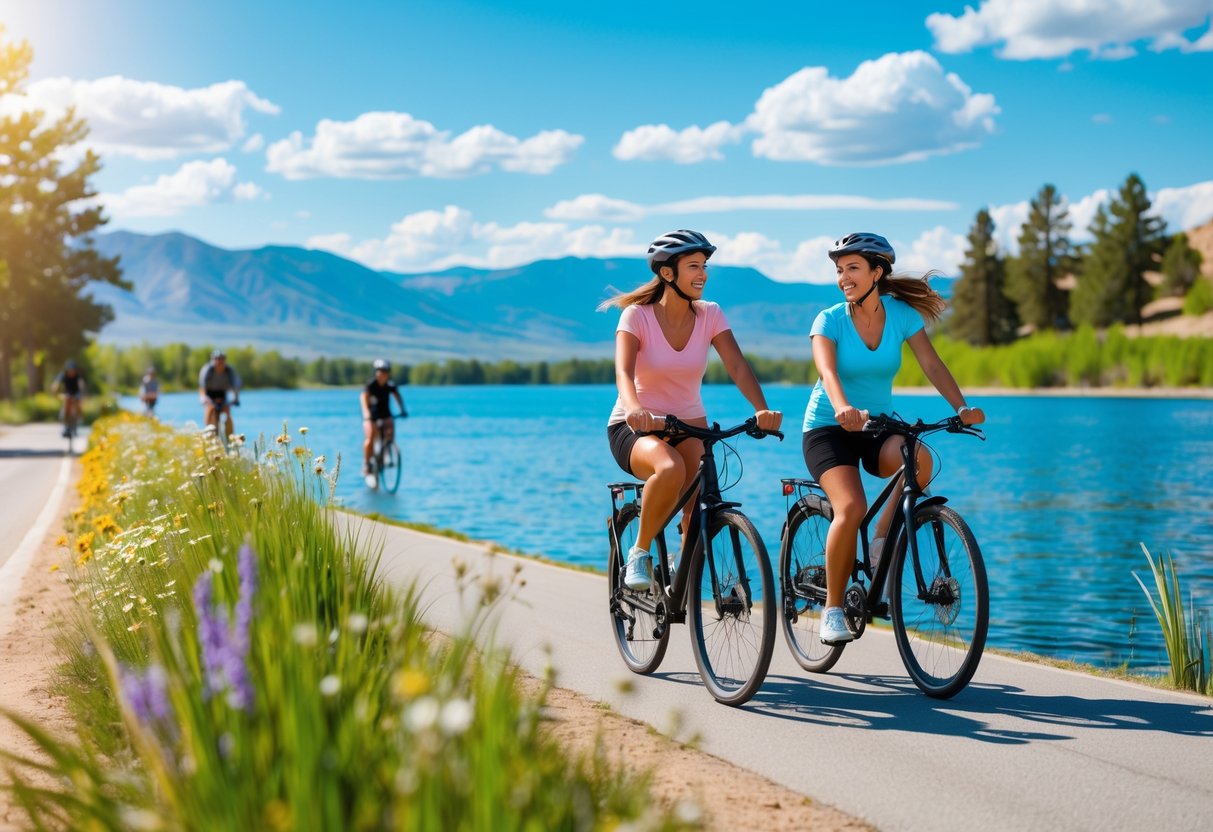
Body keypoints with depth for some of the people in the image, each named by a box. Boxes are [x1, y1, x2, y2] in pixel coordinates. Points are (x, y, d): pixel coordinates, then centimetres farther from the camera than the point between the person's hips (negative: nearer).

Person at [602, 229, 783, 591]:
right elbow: (623, 371, -28)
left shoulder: (710, 315, -3)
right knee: (671, 468, -37)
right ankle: (639, 553, -15)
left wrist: (762, 410, -33)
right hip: (636, 429, -4)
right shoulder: (638, 315, -13)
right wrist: (634, 408, -50)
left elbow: (738, 367, -14)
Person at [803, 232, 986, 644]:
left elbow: (932, 364, -12)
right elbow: (827, 371, -27)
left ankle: (883, 541, -9)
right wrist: (842, 408, -48)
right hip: (828, 428, -2)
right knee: (851, 507, -27)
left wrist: (962, 407, -29)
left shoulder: (902, 315, -2)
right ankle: (833, 609, -11)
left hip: (878, 427, 3)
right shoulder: (830, 320, -10)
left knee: (919, 460, -32)